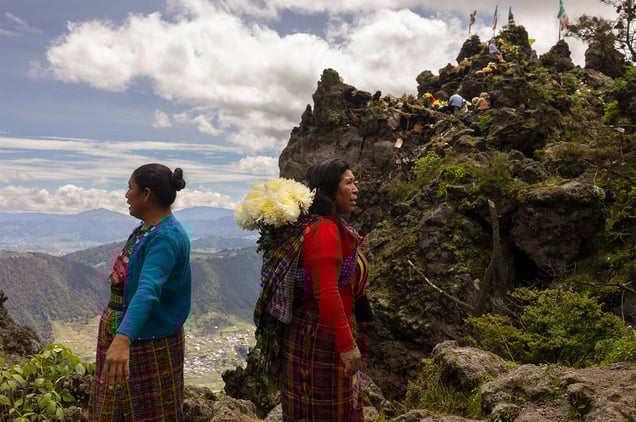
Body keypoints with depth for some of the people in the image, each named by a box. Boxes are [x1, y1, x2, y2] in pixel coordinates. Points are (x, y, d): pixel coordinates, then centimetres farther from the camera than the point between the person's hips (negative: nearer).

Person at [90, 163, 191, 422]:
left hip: (147, 341, -9)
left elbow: (148, 290, -42)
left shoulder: (166, 237, -26)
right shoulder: (146, 227, 4)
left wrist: (122, 340, -54)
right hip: (119, 331, 9)